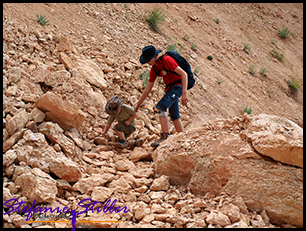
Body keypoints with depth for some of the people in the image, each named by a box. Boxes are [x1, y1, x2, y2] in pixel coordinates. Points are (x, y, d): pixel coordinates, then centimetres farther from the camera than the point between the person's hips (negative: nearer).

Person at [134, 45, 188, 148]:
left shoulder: (166, 60, -19)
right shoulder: (154, 69, 5)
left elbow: (184, 74, -23)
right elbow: (148, 88, 13)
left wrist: (184, 93, -30)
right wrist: (138, 104, 14)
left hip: (178, 85, -9)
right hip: (170, 88, 9)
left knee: (161, 107, -21)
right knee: (174, 116, 12)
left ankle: (165, 136, -20)